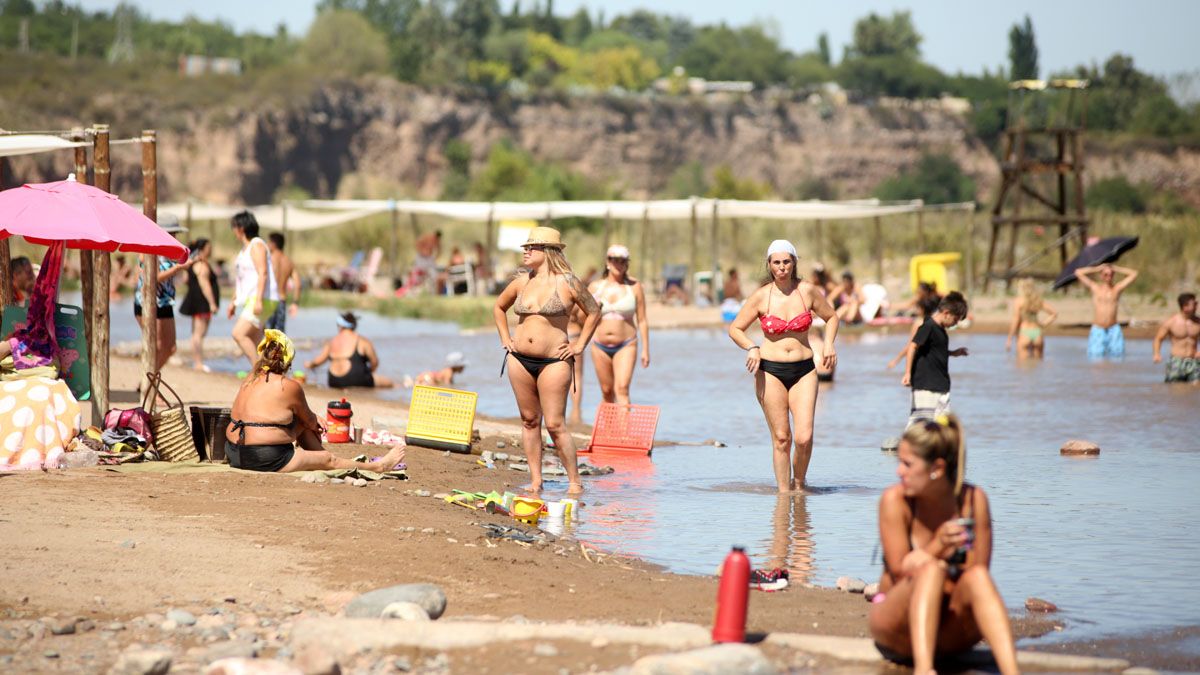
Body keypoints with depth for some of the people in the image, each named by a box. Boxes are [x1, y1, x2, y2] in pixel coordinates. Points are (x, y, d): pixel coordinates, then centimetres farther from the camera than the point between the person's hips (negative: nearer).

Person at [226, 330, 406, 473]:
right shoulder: (289, 386, -11)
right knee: (329, 460, 9)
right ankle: (378, 466, 23)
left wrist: (313, 419, 26)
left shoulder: (251, 380, 11)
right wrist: (314, 421, 27)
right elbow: (310, 421, 5)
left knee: (302, 425, 23)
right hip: (265, 460, -8)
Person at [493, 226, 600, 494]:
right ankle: (535, 482, 11)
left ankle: (575, 482, -1)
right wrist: (505, 338, 15)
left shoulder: (567, 282, -5)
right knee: (529, 420, 7)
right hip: (520, 359, 5)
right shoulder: (522, 281, 9)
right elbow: (499, 307, 25)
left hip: (553, 361, -5)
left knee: (554, 424, -9)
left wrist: (580, 345, 1)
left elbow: (593, 312, 5)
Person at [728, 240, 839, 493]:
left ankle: (798, 484, 13)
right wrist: (751, 348, -13)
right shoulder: (761, 297, -2)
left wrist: (828, 343, 0)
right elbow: (735, 329, 5)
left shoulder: (807, 291, 1)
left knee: (804, 438, -10)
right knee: (781, 438, -3)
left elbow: (831, 317, 17)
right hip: (770, 371, -1)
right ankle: (783, 491, 7)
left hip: (804, 370, 1)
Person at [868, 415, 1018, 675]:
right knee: (930, 569, -32)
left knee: (977, 576, -30)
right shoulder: (895, 500, -9)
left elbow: (978, 570, -7)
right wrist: (937, 546, -28)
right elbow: (900, 573, -10)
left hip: (951, 631, 2)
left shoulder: (973, 500, -5)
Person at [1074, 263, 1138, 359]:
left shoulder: (1117, 288, 8)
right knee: (1096, 355, -8)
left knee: (1117, 353, -5)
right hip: (1097, 329, -1)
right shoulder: (1095, 288, 6)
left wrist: (1115, 269, 10)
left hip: (1114, 329, 1)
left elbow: (1134, 274, 8)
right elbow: (1078, 272, 4)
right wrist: (1097, 269, 8)